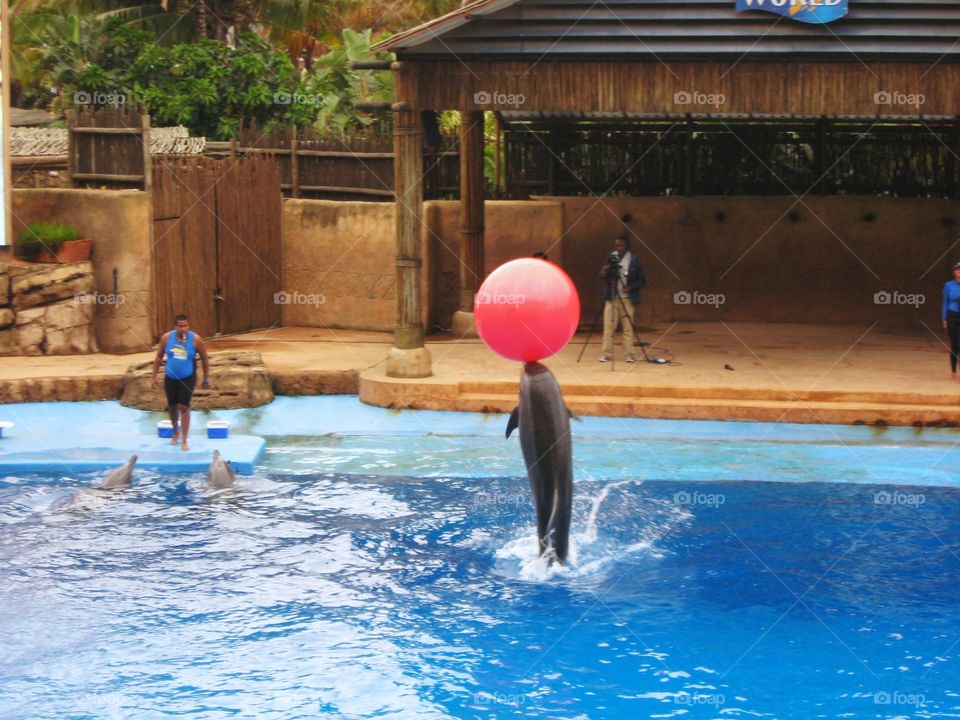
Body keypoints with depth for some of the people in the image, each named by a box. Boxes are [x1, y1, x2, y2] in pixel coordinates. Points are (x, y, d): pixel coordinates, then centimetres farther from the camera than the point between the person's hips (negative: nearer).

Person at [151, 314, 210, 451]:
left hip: (188, 379, -3)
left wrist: (206, 378, 3)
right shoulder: (167, 338, -8)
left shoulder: (195, 339, -12)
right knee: (172, 407, 14)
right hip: (170, 378, 3)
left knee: (184, 407, -11)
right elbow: (159, 357, 4)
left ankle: (184, 441, -4)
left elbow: (205, 358, 0)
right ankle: (176, 433, 40)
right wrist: (154, 376, 3)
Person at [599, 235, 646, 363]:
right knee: (608, 327, -1)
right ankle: (607, 354, 4)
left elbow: (642, 280, 1)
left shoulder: (634, 260, 0)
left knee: (628, 328, -1)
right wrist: (604, 272, -24)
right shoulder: (611, 259, 6)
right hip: (611, 298, 2)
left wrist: (631, 288, -15)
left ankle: (629, 354, 4)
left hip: (627, 299, -2)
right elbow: (602, 275, -1)